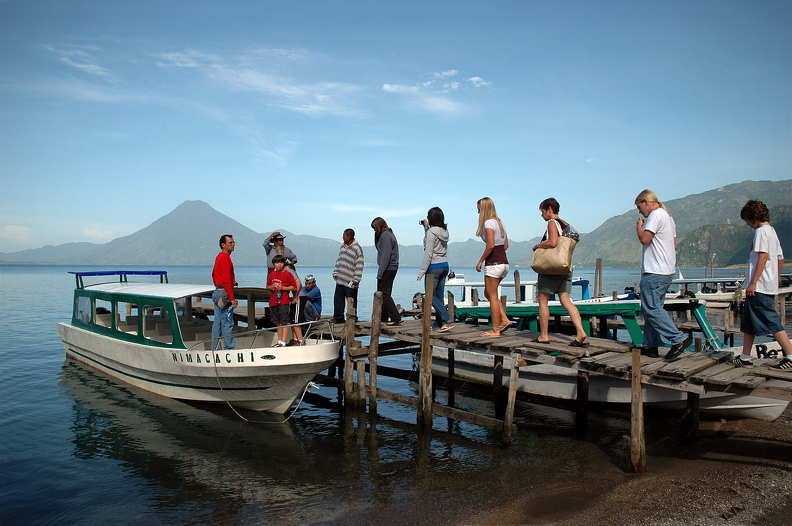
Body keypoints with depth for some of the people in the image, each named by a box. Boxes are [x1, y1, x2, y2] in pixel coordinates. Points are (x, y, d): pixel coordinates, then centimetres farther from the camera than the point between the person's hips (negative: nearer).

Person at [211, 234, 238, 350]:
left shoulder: (219, 257, 16)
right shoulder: (225, 258, -15)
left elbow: (214, 274, 25)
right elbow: (226, 279, -20)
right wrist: (232, 298, -21)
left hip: (217, 292, 10)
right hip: (224, 293, -10)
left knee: (217, 322, 12)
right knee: (227, 323, -7)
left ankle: (215, 348, 18)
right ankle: (229, 349, -4)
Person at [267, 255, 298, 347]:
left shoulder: (287, 274, -5)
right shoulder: (272, 274, 11)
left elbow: (294, 287, -6)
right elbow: (268, 285, 23)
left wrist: (283, 288, -16)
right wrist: (271, 287, 0)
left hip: (284, 302, -6)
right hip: (273, 302, 6)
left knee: (284, 322, -7)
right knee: (278, 323, 13)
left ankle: (283, 342, -8)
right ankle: (279, 341, 21)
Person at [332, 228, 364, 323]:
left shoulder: (357, 249, -11)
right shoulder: (343, 246, 13)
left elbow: (359, 265, -13)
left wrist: (356, 279, -16)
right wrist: (335, 272, 13)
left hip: (350, 282, -7)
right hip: (340, 280, 7)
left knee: (351, 301, 3)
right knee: (338, 298, 10)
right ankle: (338, 318, 20)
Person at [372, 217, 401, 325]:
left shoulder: (385, 236, -13)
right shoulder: (389, 234, 18)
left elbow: (385, 256, -20)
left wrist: (380, 273, -20)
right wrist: (376, 234, 12)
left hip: (387, 269, -10)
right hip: (391, 268, 10)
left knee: (384, 294, -10)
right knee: (381, 293, 12)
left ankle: (396, 317, -12)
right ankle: (383, 317, 15)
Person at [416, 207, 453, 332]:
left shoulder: (431, 232, -14)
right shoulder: (444, 231, 9)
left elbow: (428, 254, -17)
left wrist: (421, 271, -14)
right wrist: (426, 226, 26)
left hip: (434, 267, -8)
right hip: (445, 266, 8)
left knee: (431, 295, -2)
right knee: (440, 296, 9)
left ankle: (447, 320, -14)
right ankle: (440, 323, 10)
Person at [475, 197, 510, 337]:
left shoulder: (488, 223, -12)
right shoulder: (499, 222, 15)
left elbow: (490, 245, -21)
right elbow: (506, 245, 17)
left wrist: (481, 260, -12)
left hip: (493, 263, -9)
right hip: (504, 262, 9)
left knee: (492, 296, -1)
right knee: (488, 293, 19)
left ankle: (495, 330, 5)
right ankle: (504, 319, 11)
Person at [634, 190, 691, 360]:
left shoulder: (656, 214, -11)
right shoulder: (668, 216, 21)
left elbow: (644, 239, -20)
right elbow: (674, 245, 24)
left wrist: (639, 226, -4)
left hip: (655, 272, -11)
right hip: (667, 271, 11)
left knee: (651, 308, -12)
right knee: (652, 308, 11)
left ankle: (679, 339, -15)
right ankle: (650, 346, 13)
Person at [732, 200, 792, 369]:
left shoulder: (761, 231, -10)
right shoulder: (772, 231, 19)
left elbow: (763, 256, -19)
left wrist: (753, 282, -20)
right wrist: (776, 279, 26)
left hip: (760, 287, -10)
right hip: (770, 285, 10)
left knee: (772, 321, -8)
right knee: (748, 322, 12)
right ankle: (745, 358, 16)